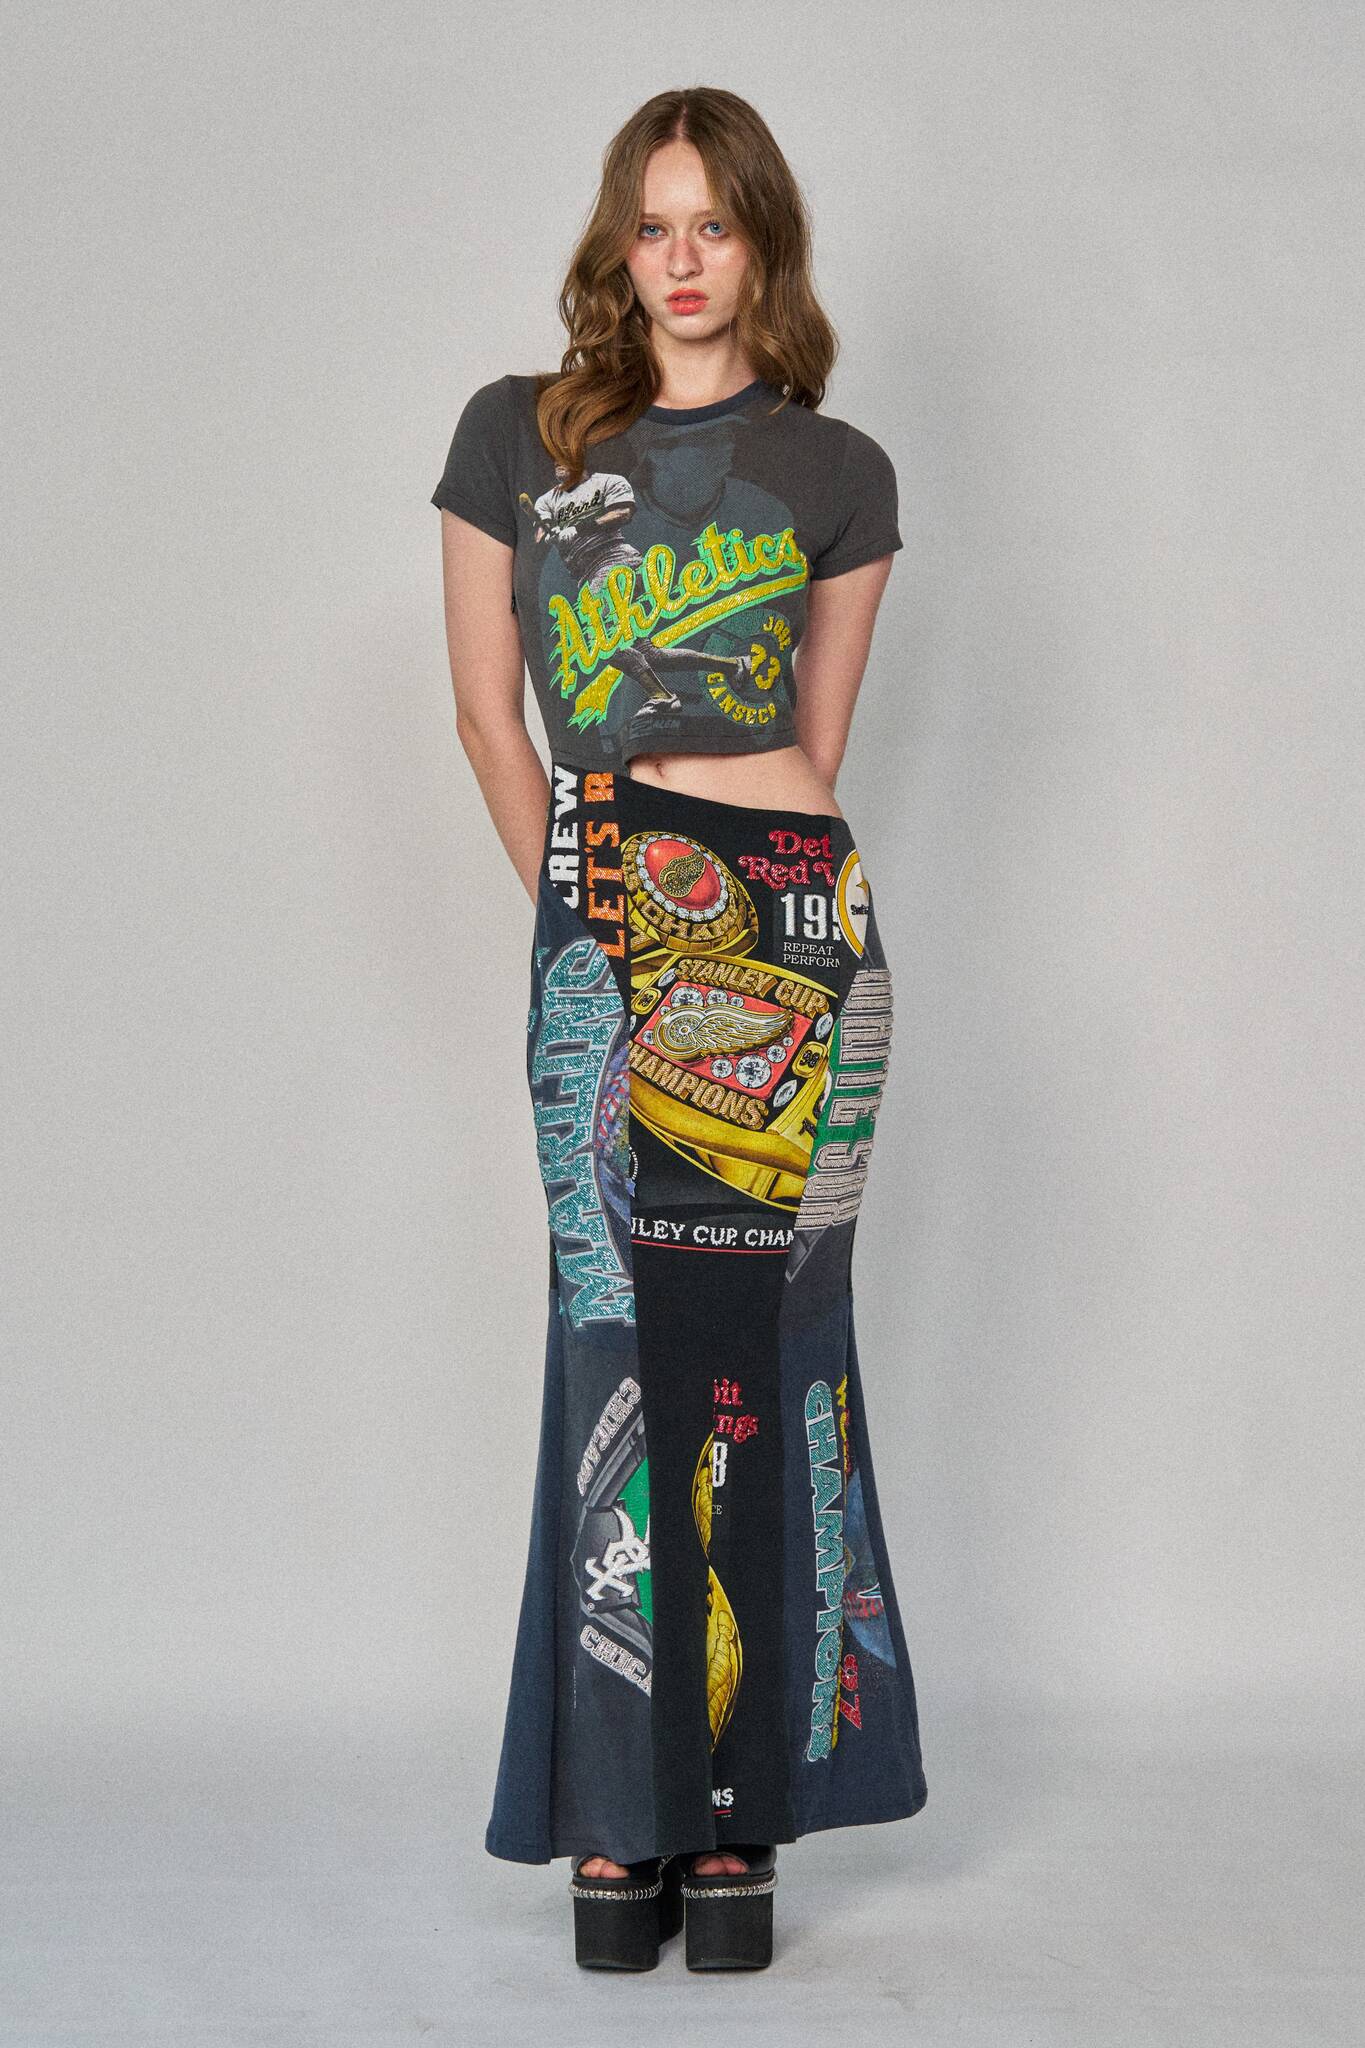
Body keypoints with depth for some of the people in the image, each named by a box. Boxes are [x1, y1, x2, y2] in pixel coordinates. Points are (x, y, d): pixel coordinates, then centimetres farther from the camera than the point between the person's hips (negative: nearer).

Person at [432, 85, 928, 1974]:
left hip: (785, 931, 0)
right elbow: (488, 715, 12)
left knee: (757, 1348, 0)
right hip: (598, 947, 0)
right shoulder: (518, 435, 10)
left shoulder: (834, 471, 9)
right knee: (618, 1344, -2)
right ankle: (616, 1816, 4)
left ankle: (737, 1813, 6)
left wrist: (750, 883, 11)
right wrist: (579, 900, 8)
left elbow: (815, 746, 14)